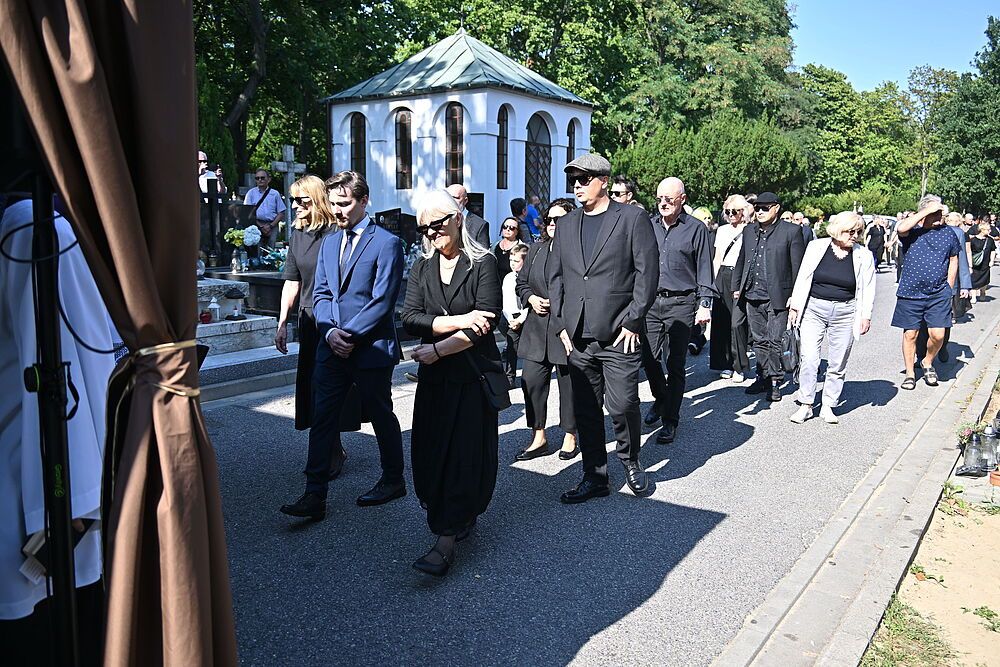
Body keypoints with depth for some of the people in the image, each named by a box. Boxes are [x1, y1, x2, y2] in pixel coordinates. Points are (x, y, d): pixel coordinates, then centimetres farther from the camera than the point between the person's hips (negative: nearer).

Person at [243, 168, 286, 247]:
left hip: (272, 226, 0)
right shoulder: (251, 193, 10)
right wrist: (261, 226, -7)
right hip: (256, 225, 0)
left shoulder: (275, 194, 10)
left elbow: (281, 213, 8)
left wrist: (270, 226, -5)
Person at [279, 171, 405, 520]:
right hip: (331, 348, 6)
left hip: (371, 349, -6)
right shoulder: (329, 242, 13)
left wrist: (349, 335, -17)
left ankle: (393, 480, 30)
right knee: (322, 419, 3)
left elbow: (382, 301, -14)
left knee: (381, 416, 10)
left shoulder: (387, 243, -9)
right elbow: (321, 293, 9)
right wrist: (330, 332, -8)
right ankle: (314, 495, 9)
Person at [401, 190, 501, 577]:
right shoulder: (421, 270, 11)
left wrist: (438, 349, -12)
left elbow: (486, 321, -13)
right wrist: (457, 320, -15)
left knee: (464, 454, -3)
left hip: (474, 374, -5)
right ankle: (461, 517, 26)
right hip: (434, 376, 5)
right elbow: (410, 320, -2)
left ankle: (446, 541, 0)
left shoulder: (482, 264, -4)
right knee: (430, 453, 6)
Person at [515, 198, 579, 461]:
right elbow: (521, 282, 18)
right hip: (537, 328, 6)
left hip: (568, 329, -5)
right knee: (531, 380, 3)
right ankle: (538, 438, 17)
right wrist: (531, 298, -1)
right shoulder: (536, 250, 12)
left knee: (569, 383, 7)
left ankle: (570, 437, 25)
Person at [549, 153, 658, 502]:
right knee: (585, 409, 8)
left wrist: (633, 322, -10)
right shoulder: (567, 224, 14)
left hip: (619, 334, -5)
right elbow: (556, 276, 14)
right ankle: (595, 477, 21)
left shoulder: (632, 218, -1)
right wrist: (562, 323, 6)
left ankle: (630, 459, 25)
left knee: (622, 405, -3)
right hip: (577, 337, 5)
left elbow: (647, 273, -5)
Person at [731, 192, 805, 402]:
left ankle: (775, 381, 9)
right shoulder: (749, 231, 12)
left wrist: (795, 295, -8)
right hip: (752, 296, 5)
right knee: (759, 340, 13)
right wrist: (737, 287, 16)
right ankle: (762, 377, 23)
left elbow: (797, 266, -5)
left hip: (777, 297, -5)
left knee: (775, 341, -1)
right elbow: (741, 260, 20)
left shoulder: (790, 231, -3)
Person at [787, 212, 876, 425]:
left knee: (838, 364, 6)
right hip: (813, 310, -1)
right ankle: (805, 405, 6)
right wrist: (795, 306, 1)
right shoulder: (816, 247, -1)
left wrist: (866, 316, -1)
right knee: (808, 359, -4)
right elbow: (802, 278, 3)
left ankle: (828, 406, 19)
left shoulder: (863, 256, 0)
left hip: (844, 314, 1)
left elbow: (867, 289, 4)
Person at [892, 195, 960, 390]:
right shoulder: (912, 230, -2)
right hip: (910, 293, -1)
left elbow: (954, 261, 14)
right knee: (910, 334, 6)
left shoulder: (947, 232, 6)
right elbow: (901, 228, -28)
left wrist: (948, 289, 10)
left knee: (938, 335, -6)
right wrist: (927, 210, -20)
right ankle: (910, 373, 20)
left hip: (939, 294, 2)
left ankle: (927, 362, 23)